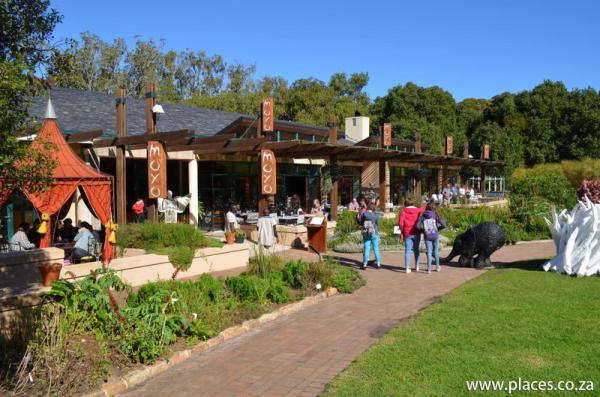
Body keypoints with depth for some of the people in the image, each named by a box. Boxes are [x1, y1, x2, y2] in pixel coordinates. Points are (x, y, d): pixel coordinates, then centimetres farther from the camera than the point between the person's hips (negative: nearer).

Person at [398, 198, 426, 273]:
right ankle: (417, 266, 22)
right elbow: (422, 209, 22)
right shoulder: (417, 210, 0)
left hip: (407, 234, -1)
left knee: (407, 251, 1)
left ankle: (407, 268, -3)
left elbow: (400, 223, -11)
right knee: (416, 250, 16)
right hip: (416, 233, 1)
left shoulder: (403, 212, -4)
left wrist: (402, 231, 5)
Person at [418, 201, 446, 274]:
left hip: (427, 236, 0)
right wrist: (438, 228, 9)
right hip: (435, 236, 0)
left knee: (429, 252, 6)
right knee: (436, 251, 17)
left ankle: (429, 269, 2)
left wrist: (422, 230, 8)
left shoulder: (423, 216, -2)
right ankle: (437, 267, 28)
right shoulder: (436, 216, -4)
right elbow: (443, 225, -9)